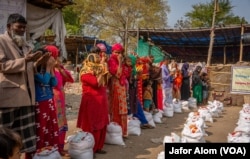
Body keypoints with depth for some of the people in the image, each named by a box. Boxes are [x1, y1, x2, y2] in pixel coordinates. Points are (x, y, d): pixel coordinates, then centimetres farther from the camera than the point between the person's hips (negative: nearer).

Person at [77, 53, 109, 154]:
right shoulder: (86, 73, -12)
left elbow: (103, 84, 16)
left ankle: (98, 147, 20)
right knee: (91, 127, -2)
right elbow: (97, 83, -24)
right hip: (91, 103, -9)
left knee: (101, 126, 10)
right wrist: (101, 72, -11)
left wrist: (102, 74, 6)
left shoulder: (96, 72, 16)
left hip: (100, 102, 9)